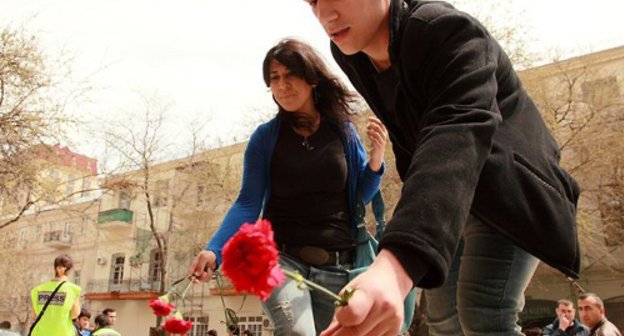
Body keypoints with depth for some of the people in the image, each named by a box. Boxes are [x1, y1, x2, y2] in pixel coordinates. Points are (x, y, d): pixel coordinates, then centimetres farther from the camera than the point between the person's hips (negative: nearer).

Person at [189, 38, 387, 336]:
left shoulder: (343, 131, 4)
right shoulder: (265, 137, 0)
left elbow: (360, 197, 12)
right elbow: (248, 203, 0)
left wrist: (376, 161, -8)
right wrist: (214, 250, -15)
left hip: (338, 267, 3)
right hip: (281, 258, -2)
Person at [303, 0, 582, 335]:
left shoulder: (450, 33, -30)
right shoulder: (347, 54, -7)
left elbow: (458, 138, -49)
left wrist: (396, 265, -65)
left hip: (509, 189, -7)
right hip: (441, 200, 8)